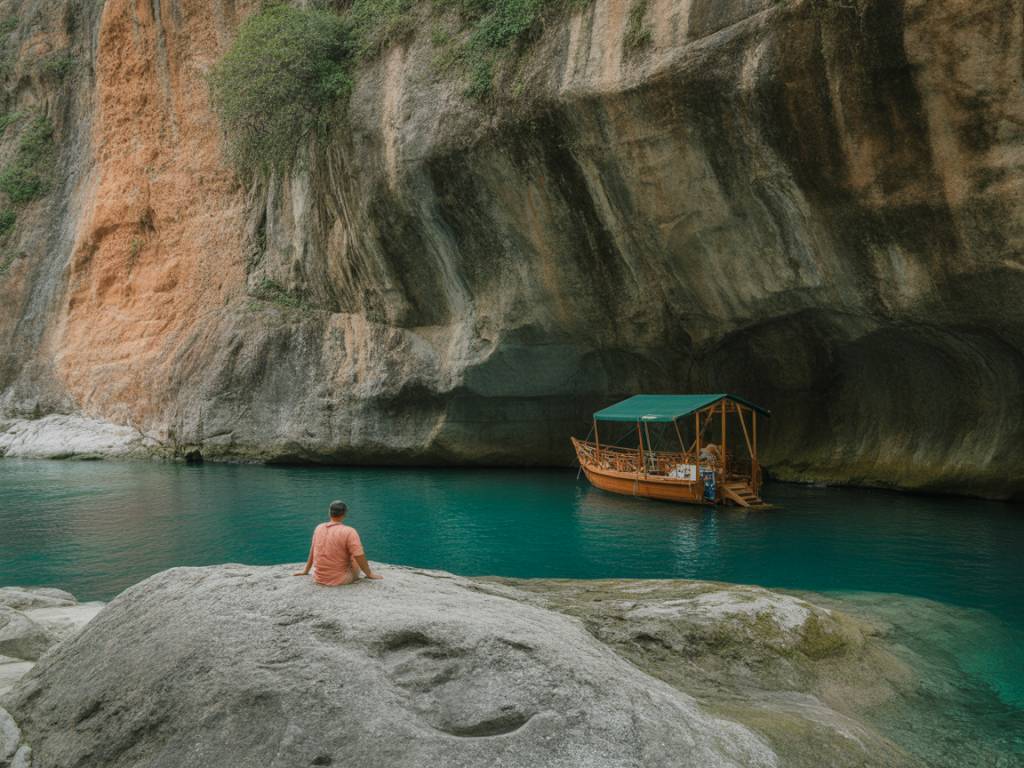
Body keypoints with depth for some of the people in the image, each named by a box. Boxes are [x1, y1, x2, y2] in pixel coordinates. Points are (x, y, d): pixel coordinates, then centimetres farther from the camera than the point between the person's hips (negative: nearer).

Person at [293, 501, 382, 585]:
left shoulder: (319, 528, 1)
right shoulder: (349, 532, -17)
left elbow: (312, 552, 13)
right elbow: (359, 557, -19)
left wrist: (305, 571, 26)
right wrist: (369, 574, -4)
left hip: (318, 579, 6)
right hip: (340, 580, -6)